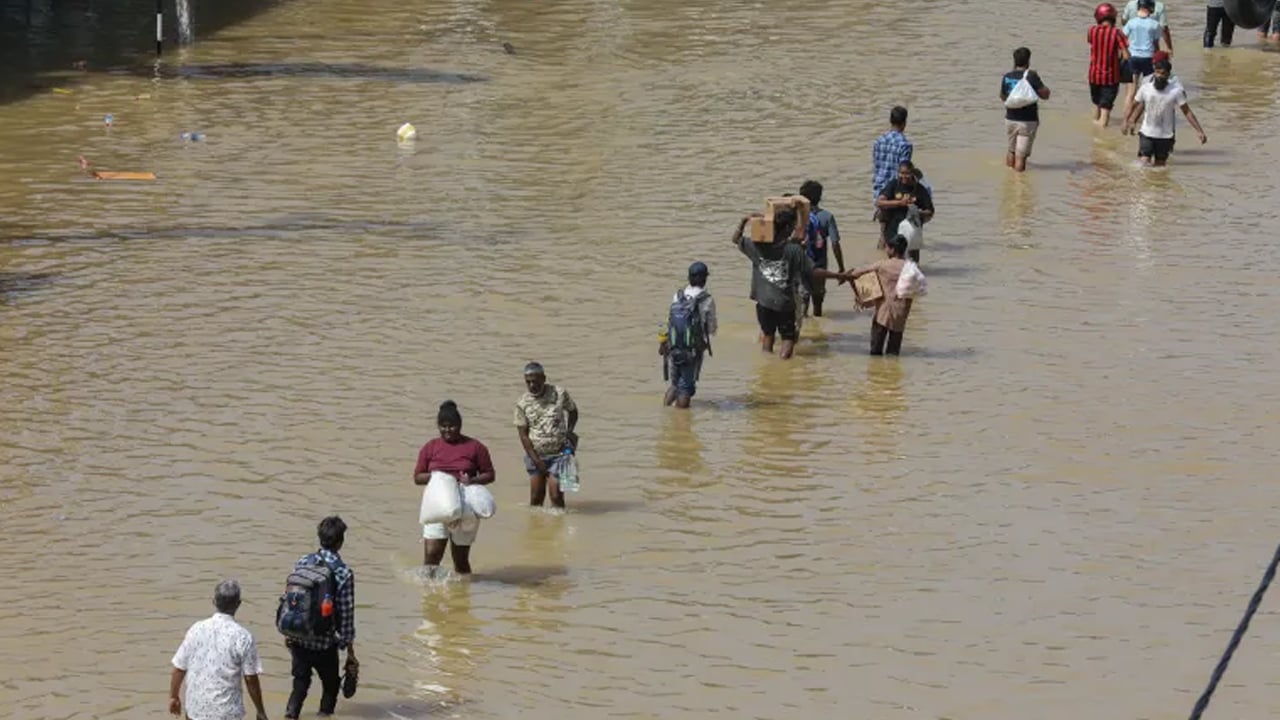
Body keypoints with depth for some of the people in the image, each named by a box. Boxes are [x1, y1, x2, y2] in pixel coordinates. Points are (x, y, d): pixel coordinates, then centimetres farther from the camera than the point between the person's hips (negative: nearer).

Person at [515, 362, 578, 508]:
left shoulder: (560, 394, -5)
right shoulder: (522, 404, -4)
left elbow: (573, 412, 14)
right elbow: (523, 435, -3)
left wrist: (569, 431, -5)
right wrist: (536, 460, -9)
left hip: (558, 454, -2)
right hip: (536, 455, 2)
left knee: (556, 496, -9)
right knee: (536, 498, 5)